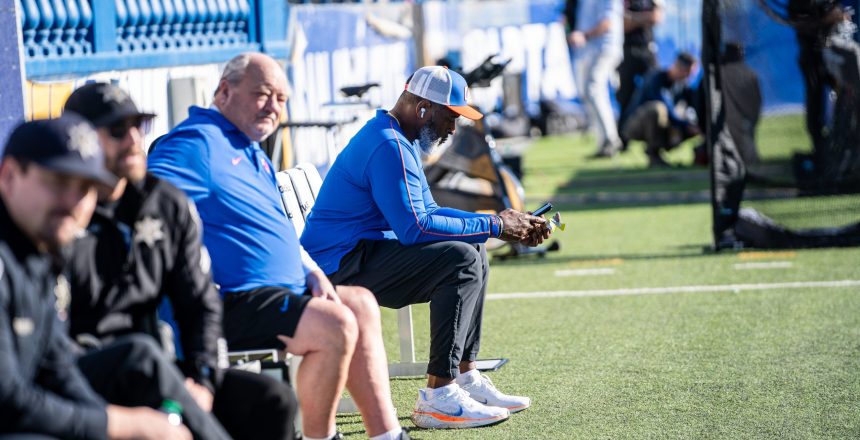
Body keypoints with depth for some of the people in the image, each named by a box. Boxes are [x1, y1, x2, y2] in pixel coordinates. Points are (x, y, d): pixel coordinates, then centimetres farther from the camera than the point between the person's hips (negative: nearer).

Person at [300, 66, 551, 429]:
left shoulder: (400, 140, 17)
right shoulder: (389, 146, -18)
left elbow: (427, 212, 22)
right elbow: (415, 228, -25)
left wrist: (501, 224, 11)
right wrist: (492, 227, -17)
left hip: (359, 256, 11)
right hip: (339, 267, -11)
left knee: (474, 254, 14)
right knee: (462, 259, -22)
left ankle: (465, 378, 13)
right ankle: (438, 397, -23)